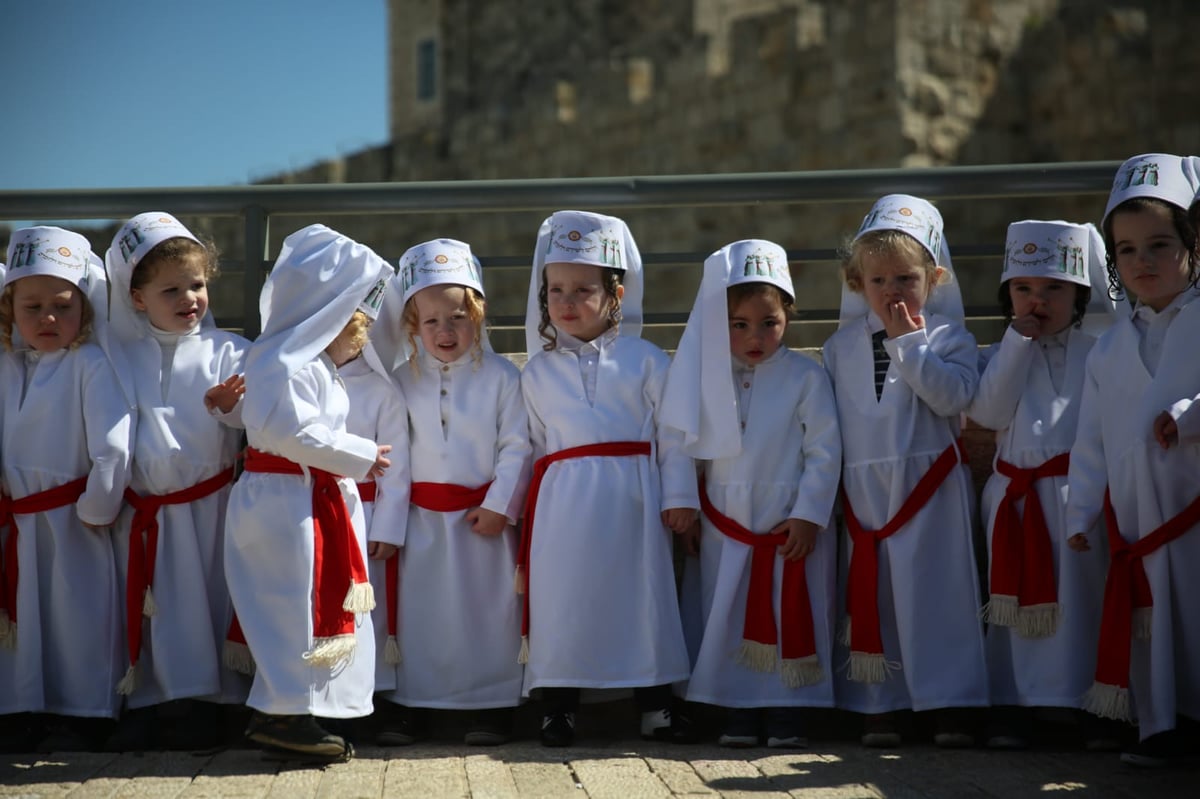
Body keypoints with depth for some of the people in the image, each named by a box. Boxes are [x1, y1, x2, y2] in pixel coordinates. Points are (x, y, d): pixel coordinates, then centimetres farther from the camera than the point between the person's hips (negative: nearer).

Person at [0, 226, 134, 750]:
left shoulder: (91, 365, -12)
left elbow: (114, 446, -18)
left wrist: (98, 508, -14)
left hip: (73, 523, -6)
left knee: (78, 615, 1)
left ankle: (81, 713, 12)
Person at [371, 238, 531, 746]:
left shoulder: (502, 376, -5)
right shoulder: (403, 380, 3)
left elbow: (516, 446, -6)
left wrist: (500, 505, -12)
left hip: (483, 517, -2)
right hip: (421, 518, 3)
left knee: (489, 610, 2)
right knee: (418, 609, 7)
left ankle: (491, 704, 13)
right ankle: (410, 704, 17)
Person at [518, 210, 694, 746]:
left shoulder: (646, 360, 4)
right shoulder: (538, 371, 11)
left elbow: (674, 432, 3)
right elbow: (532, 444, 15)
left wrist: (679, 496, -3)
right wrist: (523, 510, 14)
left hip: (632, 499, -1)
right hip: (563, 502, 2)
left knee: (641, 596, 2)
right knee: (562, 598, 0)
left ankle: (655, 702, 13)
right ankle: (559, 706, 10)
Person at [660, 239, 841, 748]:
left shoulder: (805, 377, -7)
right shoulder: (708, 378, 3)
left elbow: (824, 452, -8)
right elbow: (692, 450, 9)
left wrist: (808, 516, -11)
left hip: (791, 528, -3)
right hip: (726, 529, 3)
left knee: (791, 623, 1)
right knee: (730, 623, 7)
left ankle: (787, 716, 10)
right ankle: (741, 716, 15)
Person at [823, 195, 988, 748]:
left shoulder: (946, 336, 2)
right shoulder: (841, 345, 12)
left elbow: (954, 395, -16)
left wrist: (908, 343, -14)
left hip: (927, 488, -3)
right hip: (862, 492, 3)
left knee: (938, 594, -4)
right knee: (870, 600, 5)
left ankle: (951, 706, 2)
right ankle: (878, 707, 12)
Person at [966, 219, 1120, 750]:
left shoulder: (1102, 349, 5)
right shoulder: (1003, 354, 11)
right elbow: (988, 412, -7)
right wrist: (1020, 339, -5)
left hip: (1081, 493, -2)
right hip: (1017, 497, 2)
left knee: (1088, 598, 0)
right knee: (1017, 601, 6)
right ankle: (1012, 708, 12)